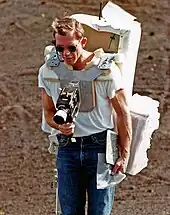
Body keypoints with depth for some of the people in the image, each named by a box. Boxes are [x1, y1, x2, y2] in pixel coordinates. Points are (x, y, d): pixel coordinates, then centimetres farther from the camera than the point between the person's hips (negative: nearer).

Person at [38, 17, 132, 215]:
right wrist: (60, 125, -11)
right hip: (67, 148, 3)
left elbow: (123, 113, -3)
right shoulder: (47, 72, 0)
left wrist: (124, 156, -5)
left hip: (101, 146, -3)